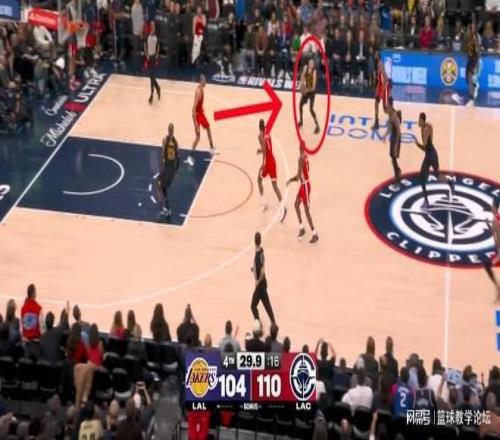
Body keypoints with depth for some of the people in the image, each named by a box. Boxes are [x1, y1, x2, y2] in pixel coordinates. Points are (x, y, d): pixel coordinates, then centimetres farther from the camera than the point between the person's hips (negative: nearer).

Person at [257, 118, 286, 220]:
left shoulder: (261, 136, -9)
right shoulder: (268, 134, 15)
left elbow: (264, 149, -23)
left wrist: (263, 163, -28)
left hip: (267, 162, -6)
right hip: (273, 160, 6)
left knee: (259, 180, 19)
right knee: (275, 185, 0)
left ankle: (263, 203, 18)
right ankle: (282, 207, -16)